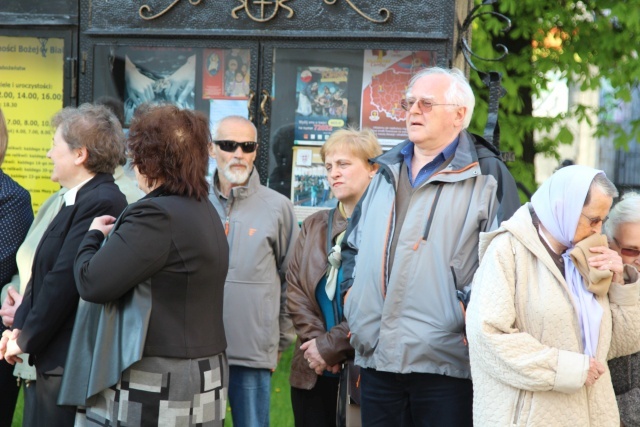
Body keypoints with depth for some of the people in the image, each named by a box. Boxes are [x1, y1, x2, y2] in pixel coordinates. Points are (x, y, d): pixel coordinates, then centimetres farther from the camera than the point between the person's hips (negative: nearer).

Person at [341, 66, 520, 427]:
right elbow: (354, 244, 28)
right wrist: (351, 294, 15)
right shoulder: (388, 171, 18)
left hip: (445, 361, -6)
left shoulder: (487, 175, -3)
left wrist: (469, 309, -17)